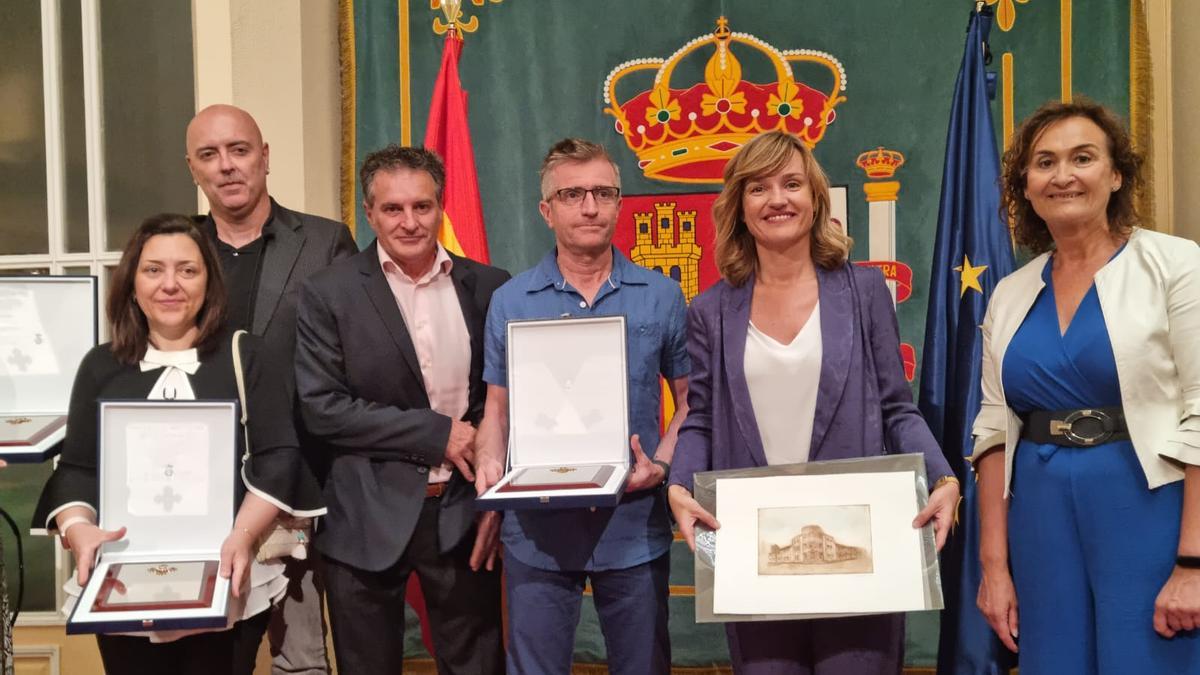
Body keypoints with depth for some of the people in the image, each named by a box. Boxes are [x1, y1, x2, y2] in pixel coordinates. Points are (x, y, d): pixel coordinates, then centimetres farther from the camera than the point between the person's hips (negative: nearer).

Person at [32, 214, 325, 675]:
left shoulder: (245, 356, 3)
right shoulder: (101, 366, 10)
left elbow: (278, 458, -4)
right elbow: (75, 468, 8)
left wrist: (243, 535, -19)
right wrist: (77, 528, -13)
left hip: (229, 583, -2)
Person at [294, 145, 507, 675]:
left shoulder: (489, 288, 3)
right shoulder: (329, 293, -4)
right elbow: (321, 407, -11)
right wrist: (436, 433, -14)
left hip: (464, 514, 2)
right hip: (367, 521, -1)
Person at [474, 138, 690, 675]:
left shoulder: (661, 297, 2)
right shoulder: (510, 302, 2)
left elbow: (691, 400, 6)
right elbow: (497, 408, 7)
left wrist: (662, 463, -11)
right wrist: (490, 465, -13)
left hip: (635, 529, 0)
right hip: (537, 530, 0)